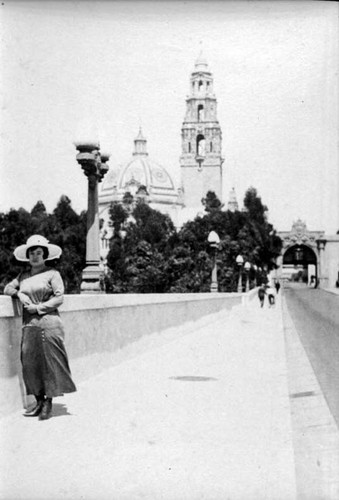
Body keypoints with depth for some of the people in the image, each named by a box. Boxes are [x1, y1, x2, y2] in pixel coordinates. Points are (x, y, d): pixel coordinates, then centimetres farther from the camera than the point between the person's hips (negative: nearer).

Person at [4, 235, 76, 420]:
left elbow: (59, 298, -6)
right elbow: (7, 288, 21)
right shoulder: (23, 276, 15)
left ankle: (48, 404, 2)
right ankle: (39, 402, 13)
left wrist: (38, 307, -11)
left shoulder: (52, 274, 0)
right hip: (29, 326, 5)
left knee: (49, 364, -4)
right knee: (30, 364, 4)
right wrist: (18, 294, 0)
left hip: (48, 324, -5)